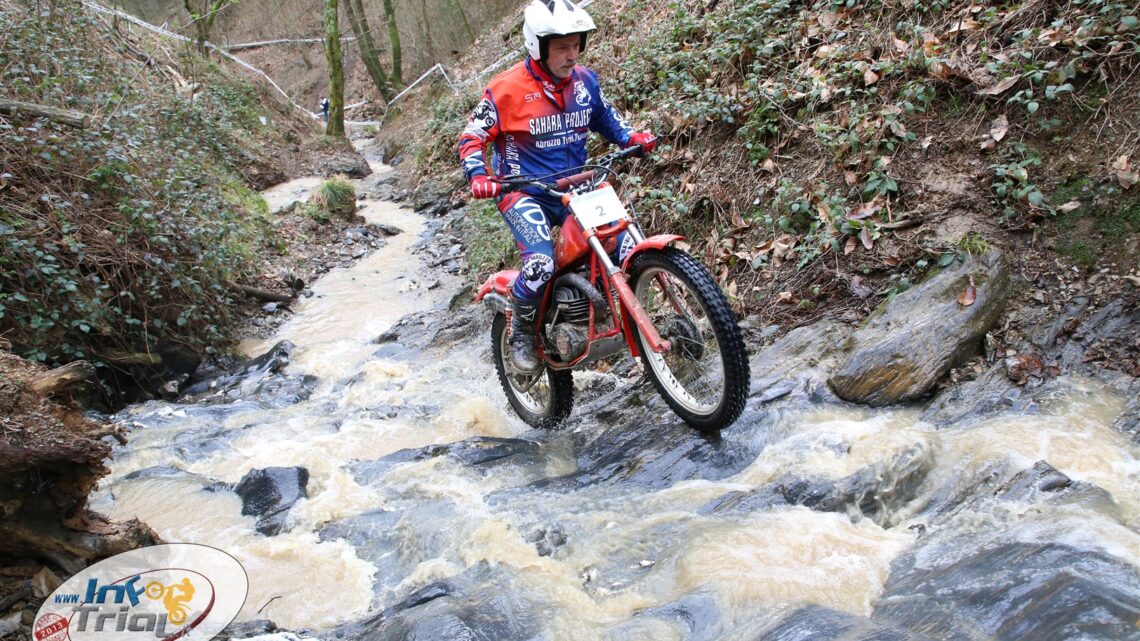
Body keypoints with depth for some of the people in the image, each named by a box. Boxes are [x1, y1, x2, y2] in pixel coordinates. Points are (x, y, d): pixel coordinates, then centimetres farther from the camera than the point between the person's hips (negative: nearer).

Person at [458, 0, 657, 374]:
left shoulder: (585, 80, 4)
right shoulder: (507, 89, -11)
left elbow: (606, 118, 21)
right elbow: (472, 137, -5)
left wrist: (633, 137, 2)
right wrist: (478, 176, -24)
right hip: (525, 192, -5)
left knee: (629, 249, -10)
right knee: (541, 264, -30)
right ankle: (520, 333, -1)